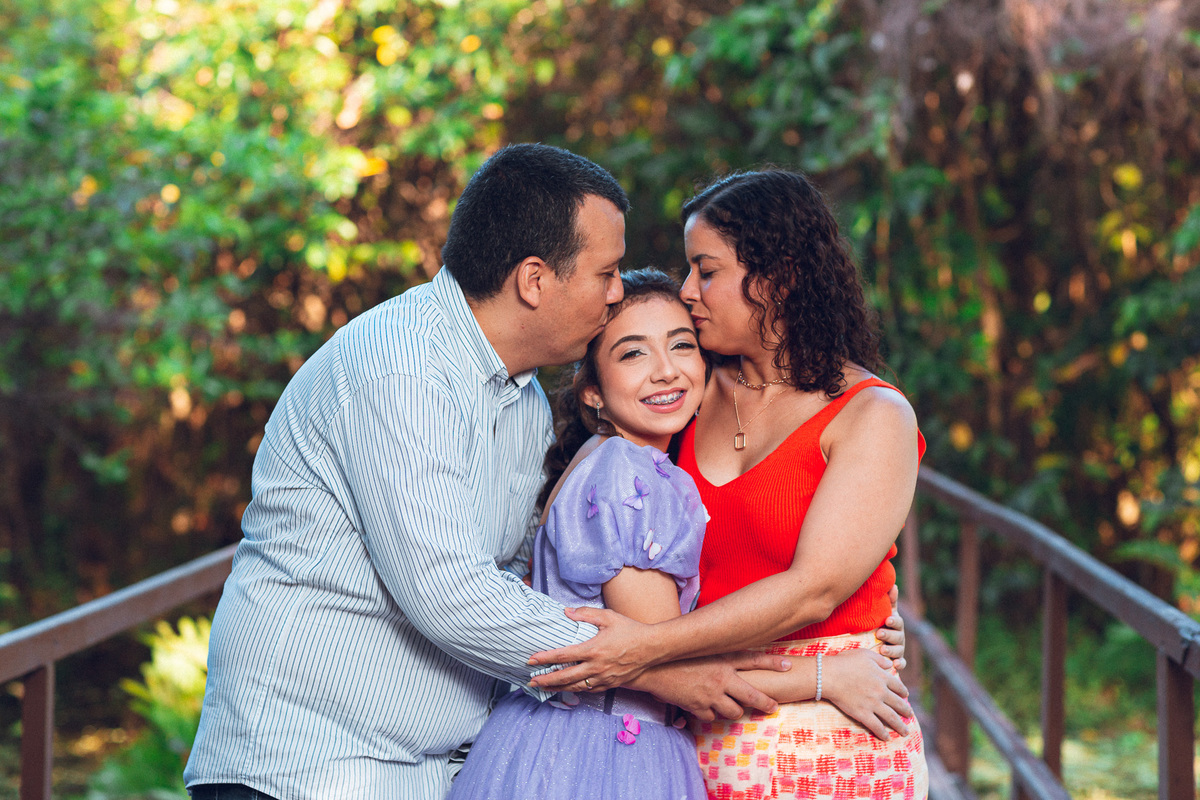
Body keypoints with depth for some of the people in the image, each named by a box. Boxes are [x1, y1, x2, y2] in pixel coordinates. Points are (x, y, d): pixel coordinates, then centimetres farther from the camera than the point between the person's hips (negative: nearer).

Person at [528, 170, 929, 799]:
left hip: (830, 748, -4)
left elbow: (813, 591, -19)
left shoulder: (874, 418, -8)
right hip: (706, 743, 5)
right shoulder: (699, 391, 9)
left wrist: (649, 645, -24)